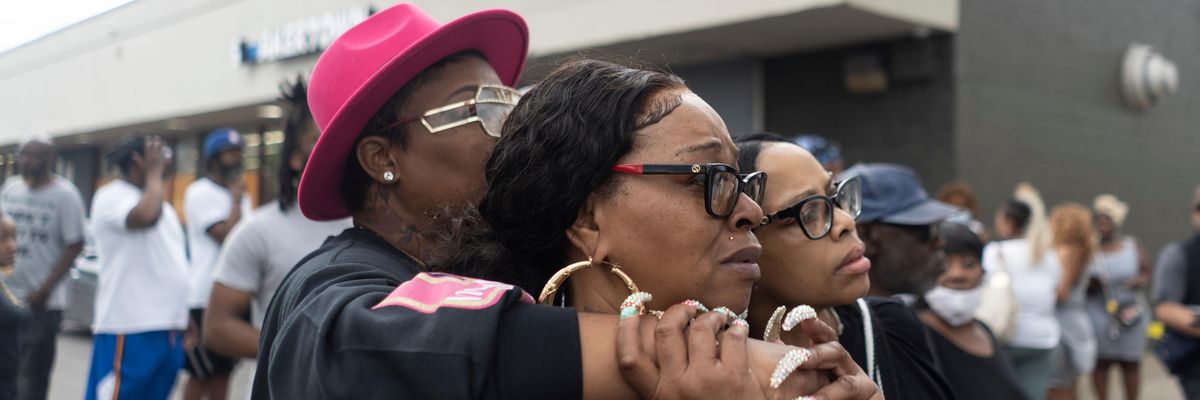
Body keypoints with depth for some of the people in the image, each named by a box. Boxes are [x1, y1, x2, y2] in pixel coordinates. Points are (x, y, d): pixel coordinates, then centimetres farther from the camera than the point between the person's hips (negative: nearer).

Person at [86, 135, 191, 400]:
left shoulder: (163, 207, 19)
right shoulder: (112, 196, -8)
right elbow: (146, 216, -31)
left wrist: (184, 322, 20)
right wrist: (154, 173, -15)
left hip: (168, 330, 9)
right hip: (129, 330, -9)